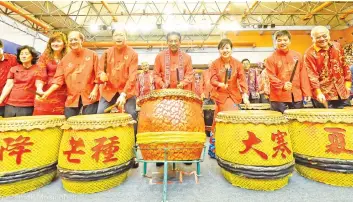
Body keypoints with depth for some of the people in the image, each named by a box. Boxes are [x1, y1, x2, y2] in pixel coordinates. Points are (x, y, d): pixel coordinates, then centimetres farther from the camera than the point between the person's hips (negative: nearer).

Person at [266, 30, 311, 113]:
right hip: (279, 97, -4)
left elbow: (303, 75, 9)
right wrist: (282, 85, -25)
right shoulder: (271, 58, -2)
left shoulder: (298, 56, 10)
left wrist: (306, 93, 4)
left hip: (297, 96, 4)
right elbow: (271, 77, -9)